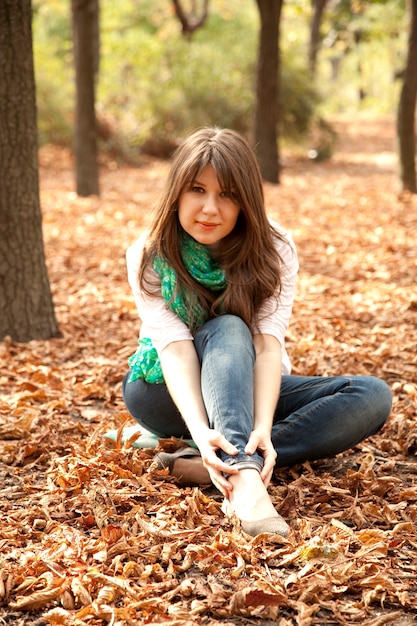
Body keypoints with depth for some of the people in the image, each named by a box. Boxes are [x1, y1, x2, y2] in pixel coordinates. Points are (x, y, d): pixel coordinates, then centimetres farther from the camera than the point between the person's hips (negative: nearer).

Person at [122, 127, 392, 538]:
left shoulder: (275, 250, -13)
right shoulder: (148, 257, -16)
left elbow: (268, 345, -25)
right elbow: (175, 349, -28)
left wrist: (262, 429, -42)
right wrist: (200, 431, -46)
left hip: (247, 390, 2)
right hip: (167, 394, -2)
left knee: (372, 396, -23)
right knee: (228, 329, -34)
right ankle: (243, 476, -56)